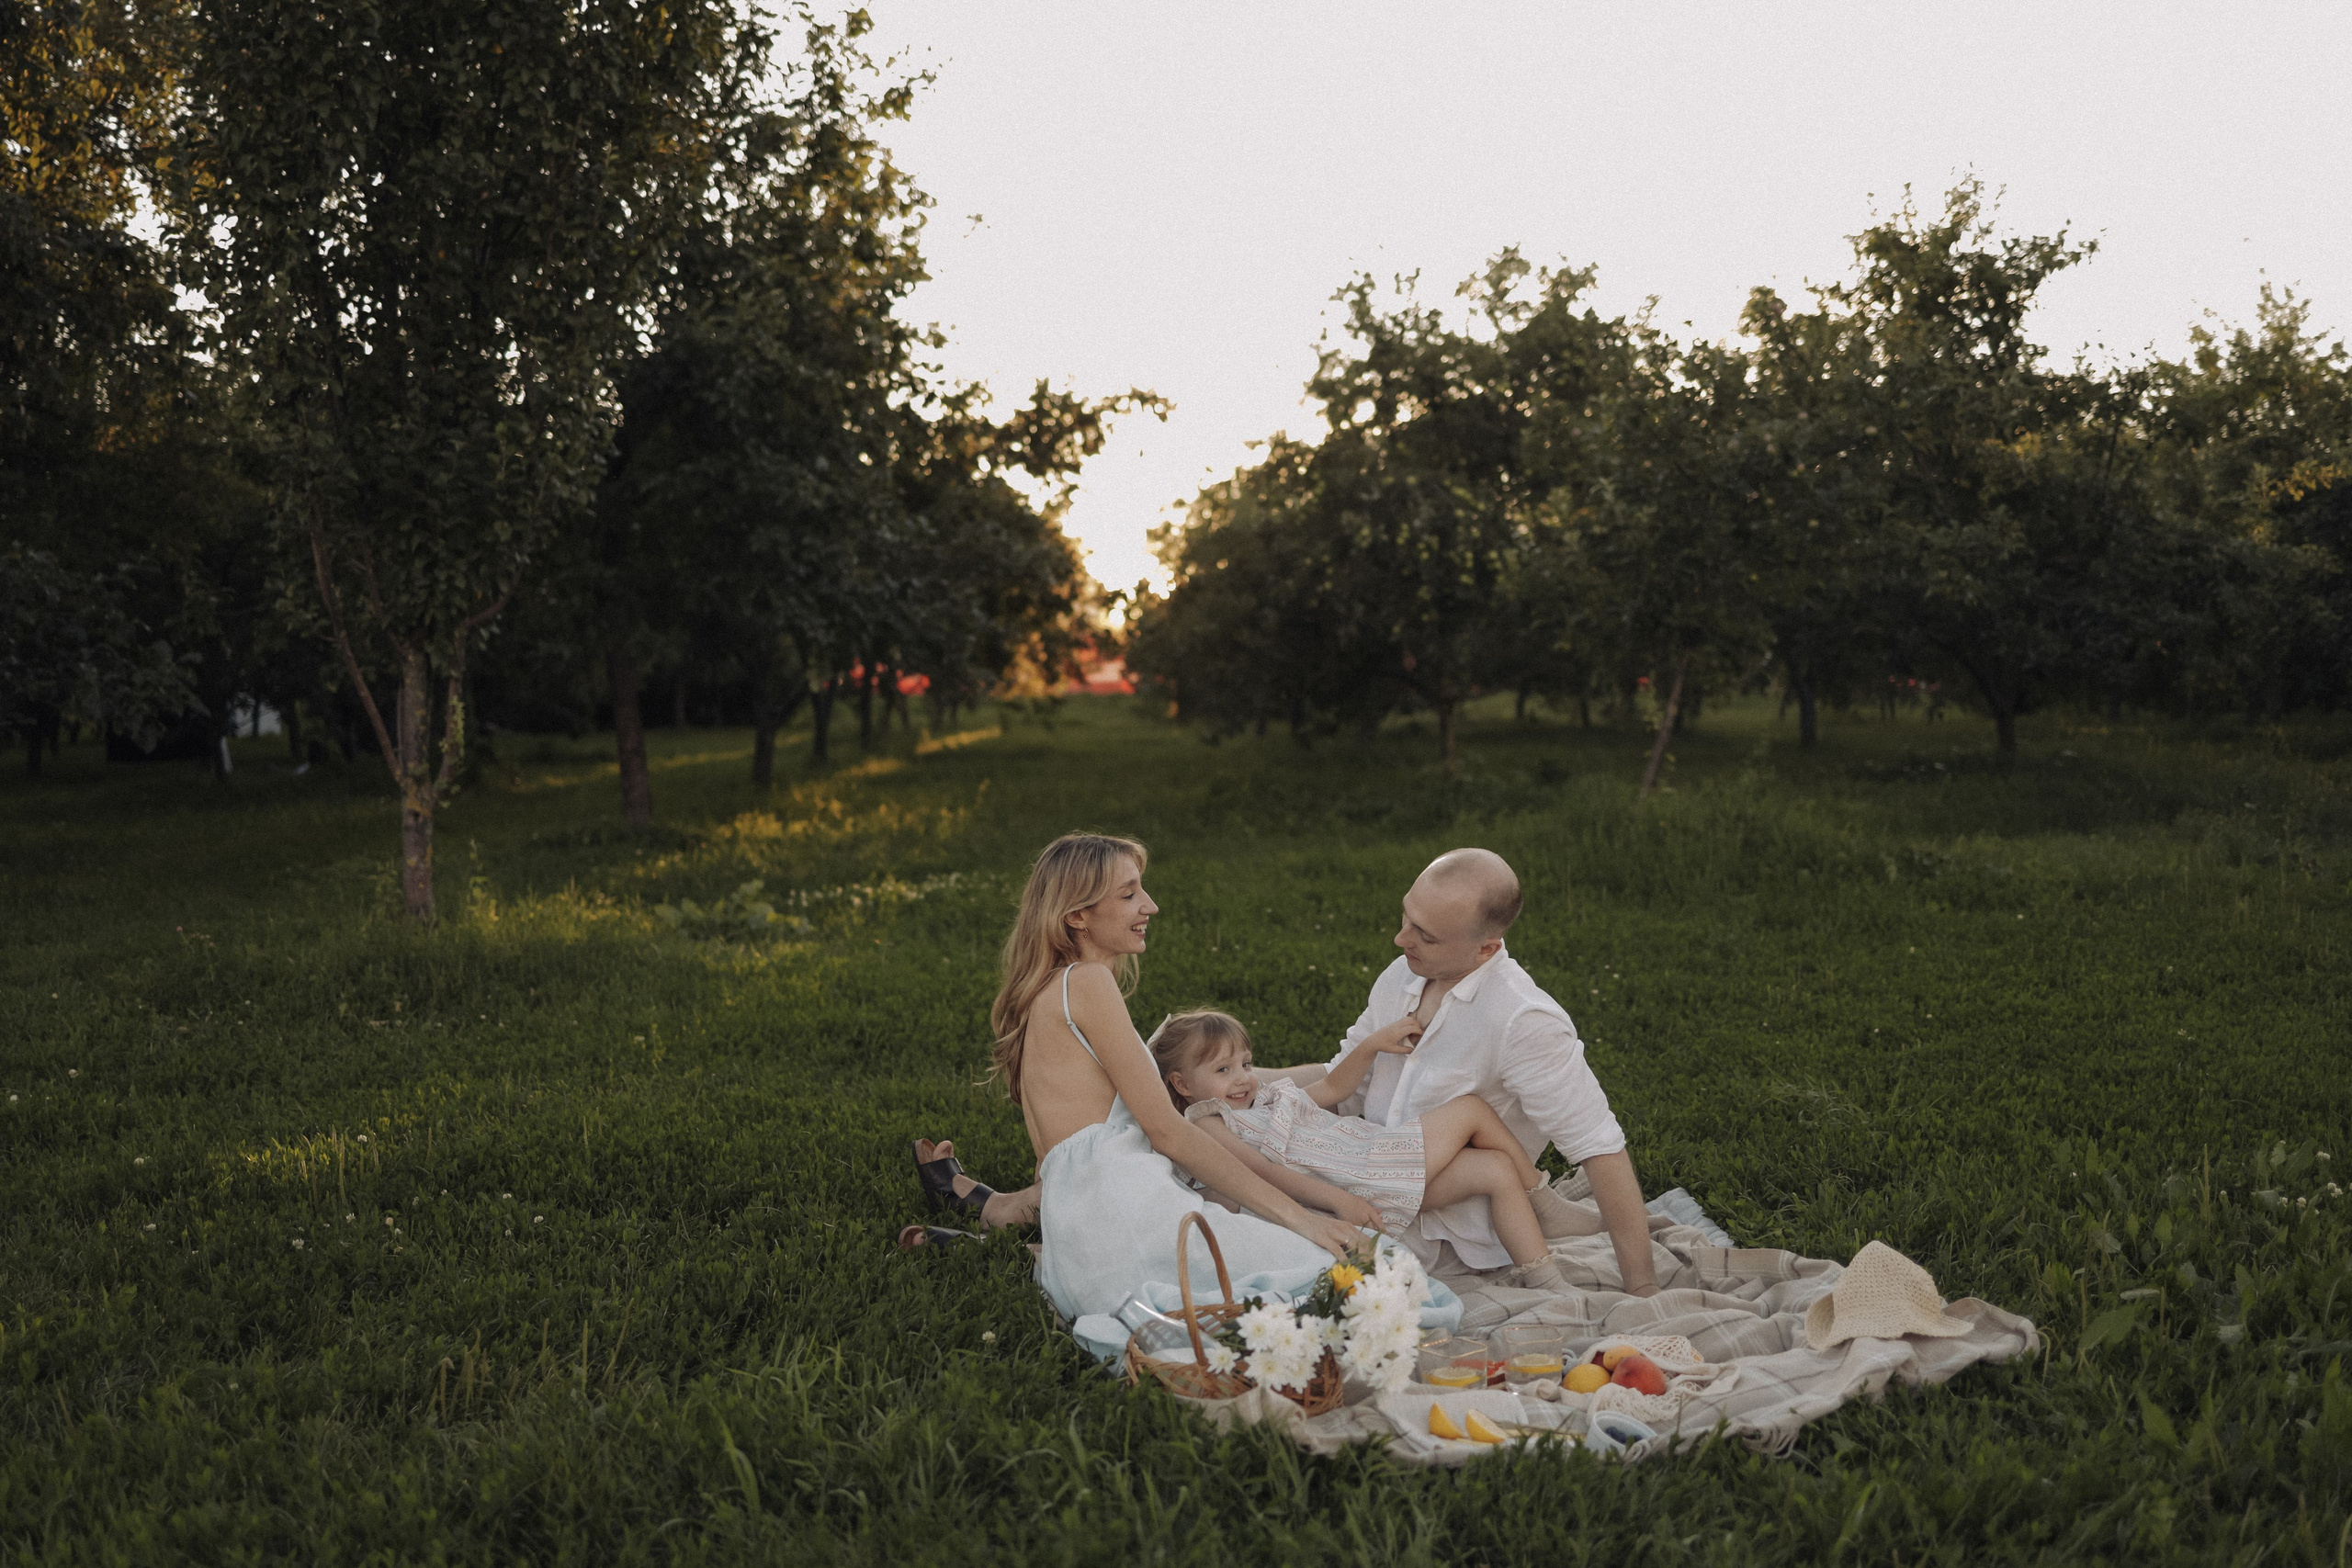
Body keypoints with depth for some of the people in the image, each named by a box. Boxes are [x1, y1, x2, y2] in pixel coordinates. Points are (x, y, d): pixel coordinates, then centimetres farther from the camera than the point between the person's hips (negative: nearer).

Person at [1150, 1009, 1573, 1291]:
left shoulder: (1266, 1093, 24)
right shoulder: (1209, 1124, -4)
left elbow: (1332, 1087, 33)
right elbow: (1265, 1172, -16)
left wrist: (1371, 1045, 18)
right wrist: (1336, 1199, -27)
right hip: (1358, 1184, -9)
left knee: (1497, 1169, -2)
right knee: (1471, 1108, -5)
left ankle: (1543, 1280, 6)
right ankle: (1539, 1195, 16)